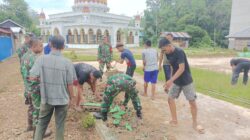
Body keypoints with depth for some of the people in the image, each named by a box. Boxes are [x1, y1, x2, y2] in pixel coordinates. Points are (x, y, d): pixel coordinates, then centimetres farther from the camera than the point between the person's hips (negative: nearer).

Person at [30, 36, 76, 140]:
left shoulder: (41, 59, -12)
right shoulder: (67, 62, -14)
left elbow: (32, 77, -13)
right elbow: (70, 84, -10)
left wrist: (43, 77, 9)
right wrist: (71, 98, 5)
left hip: (46, 98, 1)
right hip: (62, 99, -1)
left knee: (42, 122, 22)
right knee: (60, 124, 16)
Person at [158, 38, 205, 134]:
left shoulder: (179, 52, -23)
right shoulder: (168, 54, -1)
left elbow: (182, 69, -28)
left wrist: (171, 80, -32)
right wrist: (172, 80, 10)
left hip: (186, 81, -7)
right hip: (176, 81, 7)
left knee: (192, 101, 0)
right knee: (170, 99, 5)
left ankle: (195, 123, 19)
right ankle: (174, 120, 20)